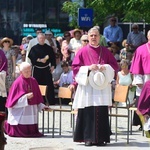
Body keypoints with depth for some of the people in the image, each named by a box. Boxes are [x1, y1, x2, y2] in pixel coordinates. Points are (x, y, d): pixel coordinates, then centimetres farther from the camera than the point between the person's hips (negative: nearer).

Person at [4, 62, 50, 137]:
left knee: (32, 130, 2)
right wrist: (25, 97, -20)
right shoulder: (18, 82, -9)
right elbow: (14, 97, -10)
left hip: (32, 110, 5)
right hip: (20, 110, -5)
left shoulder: (33, 81, 6)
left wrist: (41, 106, 7)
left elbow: (38, 96, 14)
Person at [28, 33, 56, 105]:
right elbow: (32, 57, -11)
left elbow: (53, 57, 8)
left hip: (46, 69, 1)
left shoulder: (49, 48, 6)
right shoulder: (34, 48, 2)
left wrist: (53, 66, -4)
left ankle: (51, 101, 2)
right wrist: (40, 60, -24)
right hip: (37, 69, -1)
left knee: (49, 85, -3)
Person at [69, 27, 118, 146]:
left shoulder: (105, 51, 11)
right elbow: (75, 67, 1)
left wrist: (106, 67, -8)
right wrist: (88, 68, -12)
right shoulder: (83, 51, 4)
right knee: (88, 113, -6)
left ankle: (100, 138, 1)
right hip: (87, 86, -2)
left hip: (102, 86, 2)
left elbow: (115, 65, 11)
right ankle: (88, 138, -2)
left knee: (102, 113, -3)